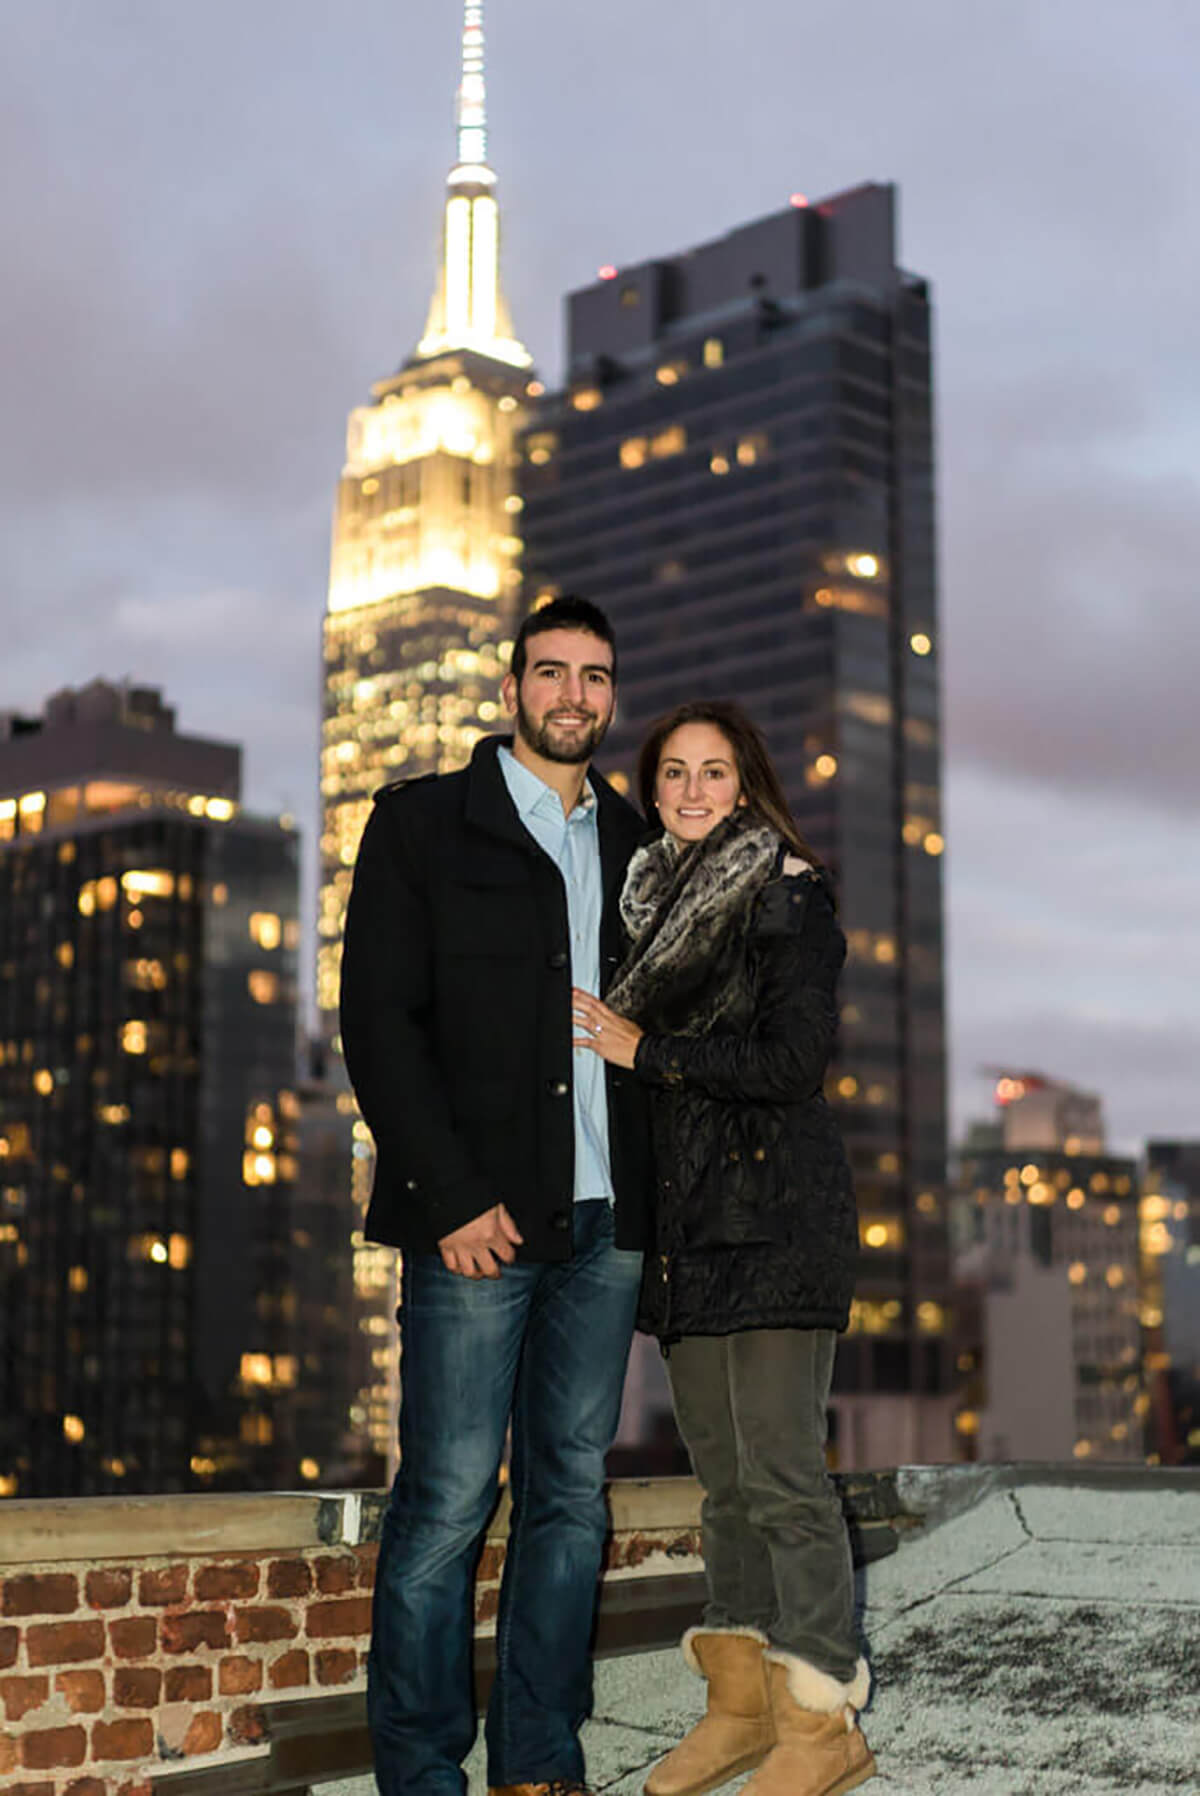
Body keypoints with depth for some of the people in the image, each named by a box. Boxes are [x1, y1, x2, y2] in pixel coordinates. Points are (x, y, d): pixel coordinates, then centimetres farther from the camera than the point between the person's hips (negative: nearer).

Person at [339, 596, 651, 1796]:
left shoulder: (629, 843, 17)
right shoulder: (422, 822, 3)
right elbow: (379, 1022, -4)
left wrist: (645, 1199, 6)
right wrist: (451, 1197, -13)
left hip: (603, 1219, 5)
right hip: (479, 1214, -5)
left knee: (571, 1493, 7)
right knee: (448, 1500, -5)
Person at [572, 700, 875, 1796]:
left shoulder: (787, 897, -6)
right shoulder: (656, 897, 16)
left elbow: (793, 1062, -15)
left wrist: (642, 1050, -11)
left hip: (774, 1211, -7)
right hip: (687, 1212, 7)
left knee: (780, 1472, -8)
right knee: (721, 1469, 12)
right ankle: (742, 1703, 21)